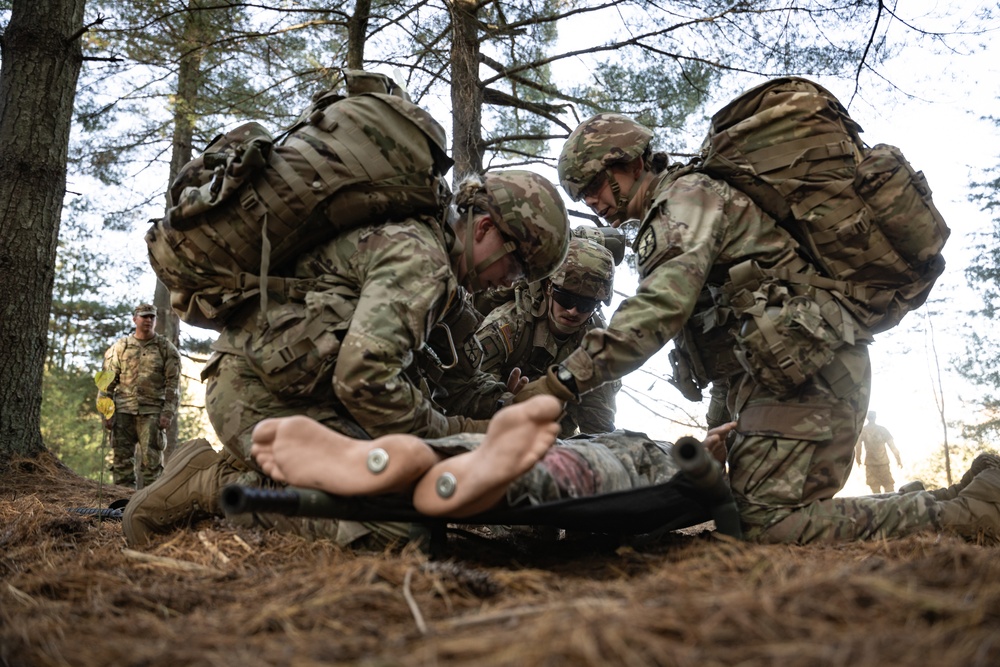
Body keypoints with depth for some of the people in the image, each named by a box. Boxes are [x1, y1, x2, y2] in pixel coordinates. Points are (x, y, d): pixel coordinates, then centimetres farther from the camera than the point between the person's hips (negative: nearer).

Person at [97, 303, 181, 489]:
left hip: (151, 411, -2)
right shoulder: (119, 347, 9)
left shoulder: (166, 348, 5)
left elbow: (172, 383, 1)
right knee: (121, 458, 4)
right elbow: (107, 382, 8)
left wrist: (168, 413, -8)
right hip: (124, 410, 2)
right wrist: (105, 413, 1)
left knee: (151, 460, -3)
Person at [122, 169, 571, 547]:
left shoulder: (408, 234, 17)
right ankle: (213, 484, -8)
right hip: (262, 392, -10)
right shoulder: (419, 258, -15)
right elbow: (364, 378, -24)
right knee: (399, 521, -20)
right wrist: (454, 433, -12)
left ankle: (245, 465, 9)